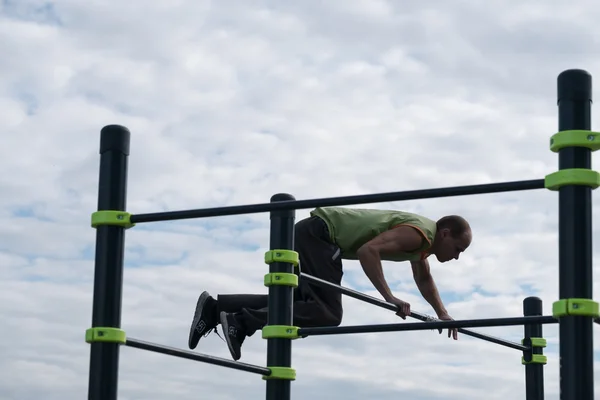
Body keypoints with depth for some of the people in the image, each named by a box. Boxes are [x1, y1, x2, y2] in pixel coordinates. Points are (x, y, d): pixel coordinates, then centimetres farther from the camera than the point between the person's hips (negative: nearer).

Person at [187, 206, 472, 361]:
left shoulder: (423, 239, 16)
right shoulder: (417, 235, -16)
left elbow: (424, 279, 37)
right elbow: (368, 251, -29)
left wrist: (442, 314, 32)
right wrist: (389, 298, -29)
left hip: (313, 235, 10)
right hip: (318, 233, -10)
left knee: (294, 303, 13)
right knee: (328, 314, -14)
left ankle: (216, 307, 7)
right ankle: (243, 320, -18)